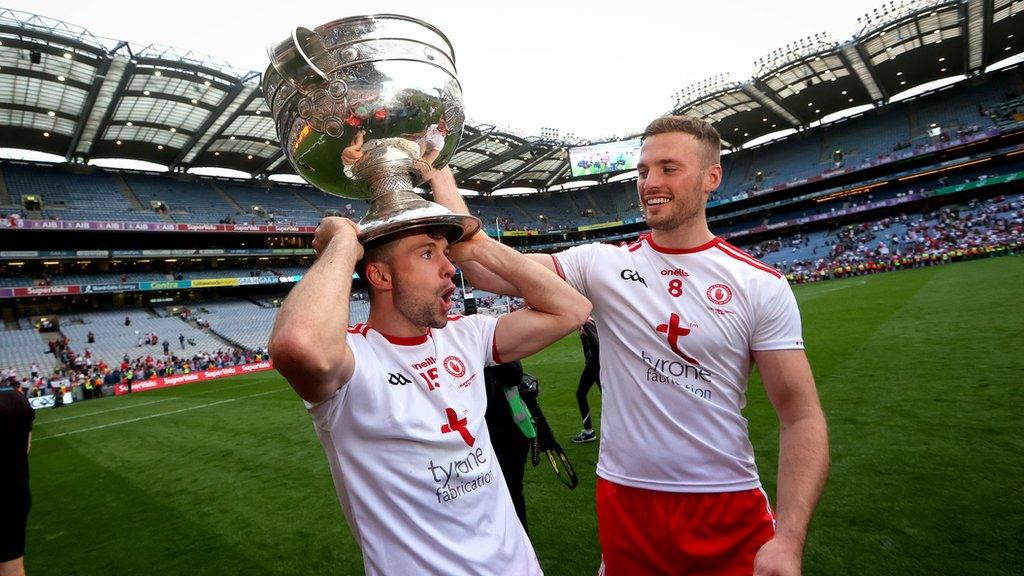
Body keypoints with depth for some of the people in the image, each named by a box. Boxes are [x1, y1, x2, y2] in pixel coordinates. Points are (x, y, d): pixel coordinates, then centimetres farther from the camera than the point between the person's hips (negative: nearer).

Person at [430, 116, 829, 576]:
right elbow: (484, 268, -13)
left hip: (732, 508, 0)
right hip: (625, 501, 1)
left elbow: (801, 415, -7)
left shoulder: (762, 285, -6)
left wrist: (789, 539, -16)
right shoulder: (600, 264, -5)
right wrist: (439, 176, -12)